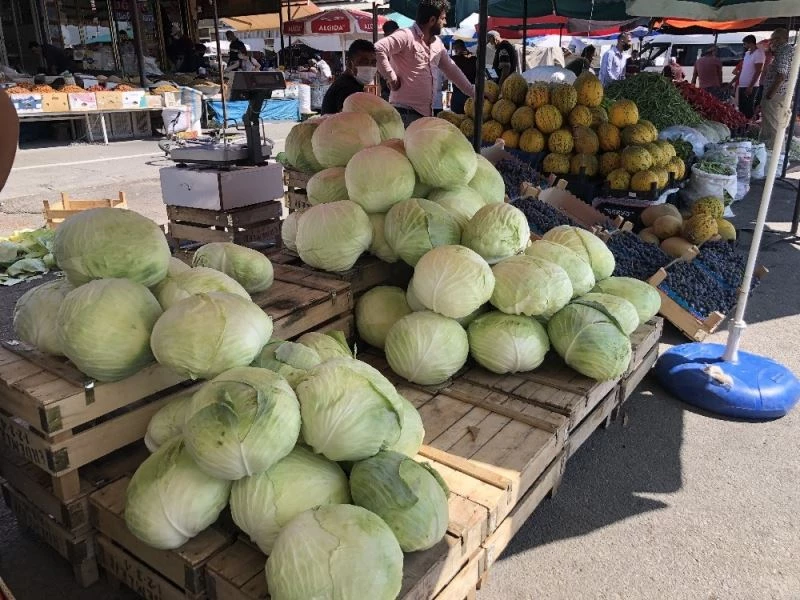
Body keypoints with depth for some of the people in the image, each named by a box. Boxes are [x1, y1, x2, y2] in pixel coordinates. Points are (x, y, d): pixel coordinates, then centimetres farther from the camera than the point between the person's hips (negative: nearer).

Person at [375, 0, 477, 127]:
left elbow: (451, 69, 25)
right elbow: (378, 49, -23)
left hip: (426, 112, 9)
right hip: (405, 112, -9)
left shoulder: (437, 43, 15)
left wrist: (473, 93, 26)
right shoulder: (406, 36, -11)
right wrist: (392, 78, -18)